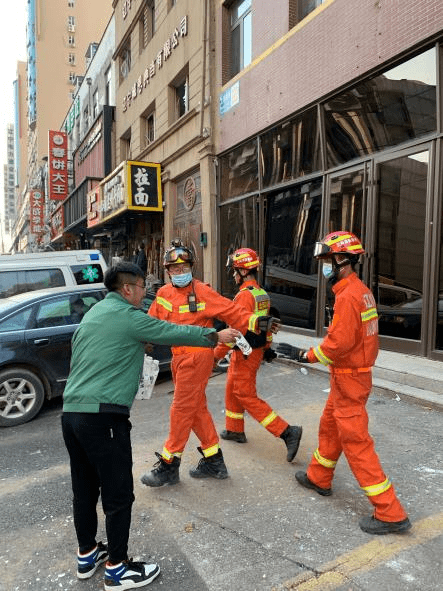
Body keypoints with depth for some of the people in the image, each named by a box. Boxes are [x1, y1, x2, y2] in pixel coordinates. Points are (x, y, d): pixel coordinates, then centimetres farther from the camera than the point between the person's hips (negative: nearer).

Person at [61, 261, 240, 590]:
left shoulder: (94, 313, 16)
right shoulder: (128, 316, -8)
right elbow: (175, 333, -4)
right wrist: (215, 336, 9)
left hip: (71, 412, 9)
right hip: (103, 416, -9)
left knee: (85, 489, 19)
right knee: (118, 495, 5)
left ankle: (87, 555, 35)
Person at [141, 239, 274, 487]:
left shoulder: (203, 292, -12)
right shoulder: (164, 294, 5)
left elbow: (231, 311, -15)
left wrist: (255, 321, -27)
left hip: (197, 357, -7)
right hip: (179, 358, 7)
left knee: (182, 409, 0)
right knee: (197, 408, 15)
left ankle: (169, 466, 16)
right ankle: (214, 461, 30)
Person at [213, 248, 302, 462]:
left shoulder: (244, 295, -21)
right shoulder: (262, 294, 9)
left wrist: (218, 353, -18)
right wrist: (267, 347, 25)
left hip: (245, 354, -10)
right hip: (256, 350, 10)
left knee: (247, 397, -4)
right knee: (232, 390, 21)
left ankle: (288, 432, -6)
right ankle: (235, 430, 34)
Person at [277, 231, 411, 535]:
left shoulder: (348, 295, -22)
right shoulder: (361, 290, 8)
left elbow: (338, 343, -26)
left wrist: (305, 355, -15)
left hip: (349, 378, -10)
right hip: (354, 372, 10)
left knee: (356, 442, -1)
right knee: (330, 427, 23)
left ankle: (391, 513, 9)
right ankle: (319, 478, 42)